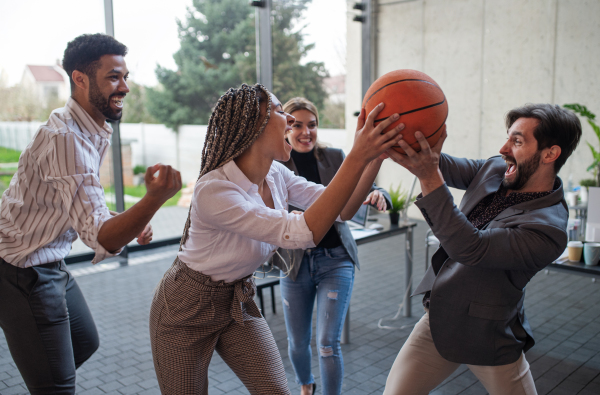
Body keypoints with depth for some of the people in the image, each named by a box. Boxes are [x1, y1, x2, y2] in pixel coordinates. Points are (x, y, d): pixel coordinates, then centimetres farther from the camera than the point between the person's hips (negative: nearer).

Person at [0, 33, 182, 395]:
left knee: (85, 342, 26)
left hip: (51, 265, 10)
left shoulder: (91, 131, 5)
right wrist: (156, 199, -53)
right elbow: (101, 238, -36)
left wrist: (129, 222, 1)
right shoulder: (65, 138, -28)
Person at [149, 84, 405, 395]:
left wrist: (376, 154, -20)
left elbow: (342, 209, -8)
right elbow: (302, 232, -39)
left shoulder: (276, 175, -8)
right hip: (187, 310, -6)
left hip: (238, 300, 6)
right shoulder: (213, 190, -32)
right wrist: (357, 157, -42)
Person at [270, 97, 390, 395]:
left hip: (335, 260, -1)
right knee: (297, 343, 16)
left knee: (328, 344, -7)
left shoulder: (334, 157, -2)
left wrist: (378, 195, -29)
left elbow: (362, 190, -6)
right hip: (295, 263, 1)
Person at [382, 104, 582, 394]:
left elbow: (470, 248, -34)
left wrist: (429, 177, -42)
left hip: (487, 340, -5)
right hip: (437, 320, 6)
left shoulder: (548, 228, -26)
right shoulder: (495, 170, -3)